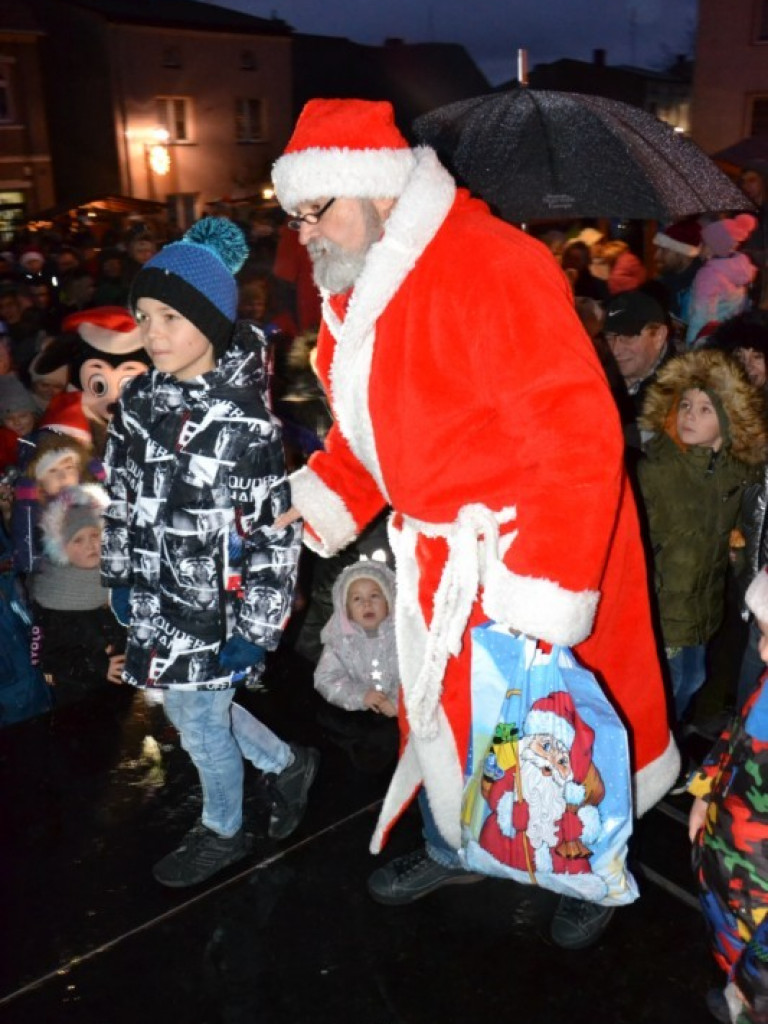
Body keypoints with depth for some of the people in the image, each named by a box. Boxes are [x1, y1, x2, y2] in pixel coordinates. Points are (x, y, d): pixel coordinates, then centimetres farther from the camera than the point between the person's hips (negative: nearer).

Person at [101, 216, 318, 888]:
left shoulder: (245, 423, -20)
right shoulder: (139, 402, -1)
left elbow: (276, 536, -18)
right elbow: (120, 499, 10)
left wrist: (255, 629, -16)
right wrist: (120, 577, 13)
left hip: (212, 608, -7)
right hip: (156, 598, 7)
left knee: (202, 727, 11)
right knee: (183, 706, 23)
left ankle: (223, 833, 41)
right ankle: (288, 763, 46)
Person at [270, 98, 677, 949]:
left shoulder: (492, 268, -24)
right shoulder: (357, 286, 6)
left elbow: (576, 435, -28)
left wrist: (544, 589, -28)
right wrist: (330, 495, 4)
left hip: (529, 548, -8)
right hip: (438, 549, 8)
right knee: (440, 703, 22)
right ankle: (451, 850, 50)